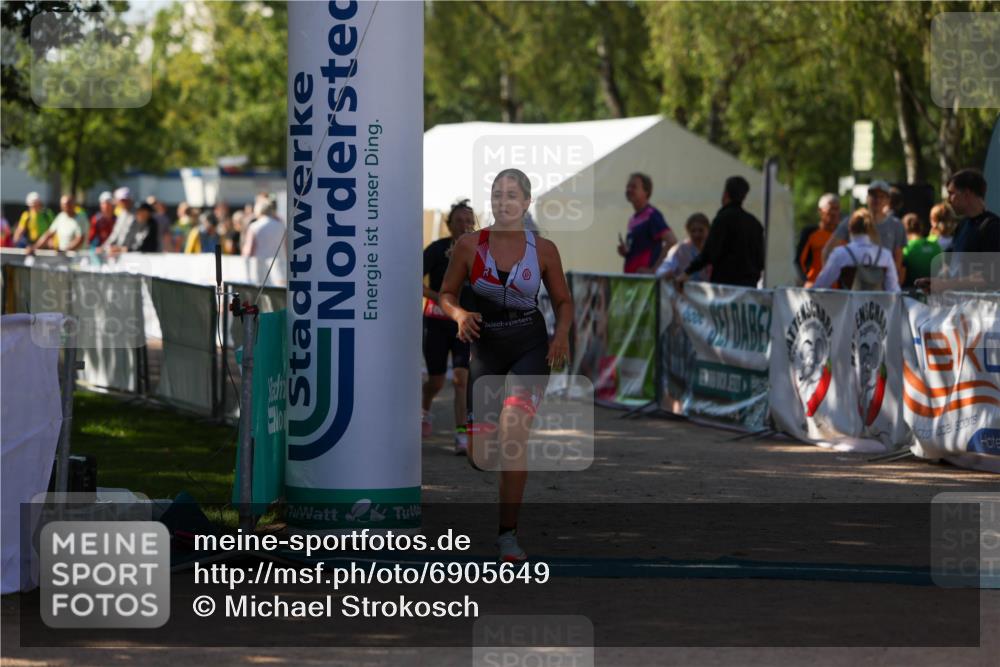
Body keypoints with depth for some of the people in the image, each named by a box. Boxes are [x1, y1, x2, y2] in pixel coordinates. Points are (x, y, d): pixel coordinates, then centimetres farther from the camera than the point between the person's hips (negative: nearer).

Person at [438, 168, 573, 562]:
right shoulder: (469, 246, -3)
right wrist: (460, 315, -16)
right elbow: (447, 294, 5)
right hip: (485, 348, 1)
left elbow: (563, 301, 9)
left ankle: (508, 533, -16)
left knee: (513, 429, -24)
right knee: (478, 458, 0)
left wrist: (562, 334, -10)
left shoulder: (544, 250, -2)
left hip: (530, 346, -1)